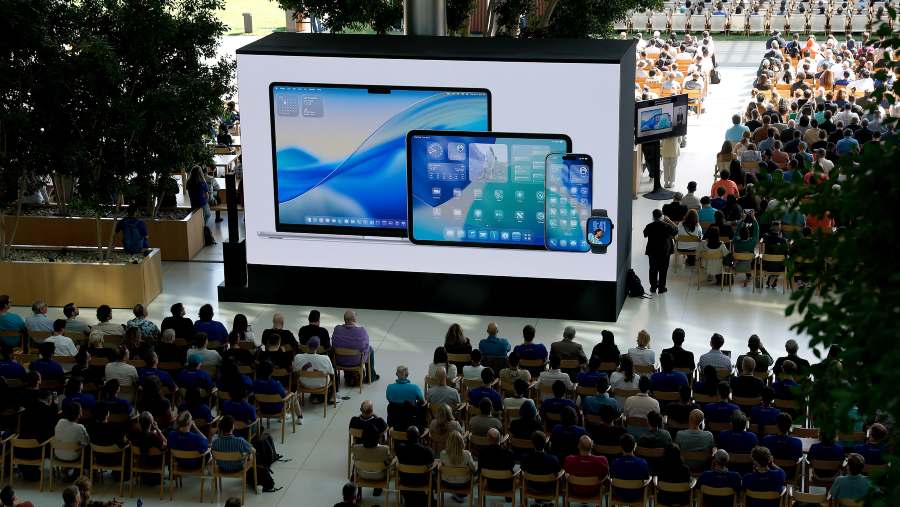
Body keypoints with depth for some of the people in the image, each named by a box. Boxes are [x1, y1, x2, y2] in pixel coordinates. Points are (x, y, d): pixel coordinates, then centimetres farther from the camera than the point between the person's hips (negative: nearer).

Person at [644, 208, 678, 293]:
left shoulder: (649, 226, -11)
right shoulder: (667, 226, -14)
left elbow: (645, 235, 8)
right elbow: (676, 230, 5)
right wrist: (669, 221, 7)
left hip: (652, 251, 1)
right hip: (665, 251, -1)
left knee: (653, 269, 13)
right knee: (663, 270, 8)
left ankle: (653, 287, 18)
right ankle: (661, 288, 11)